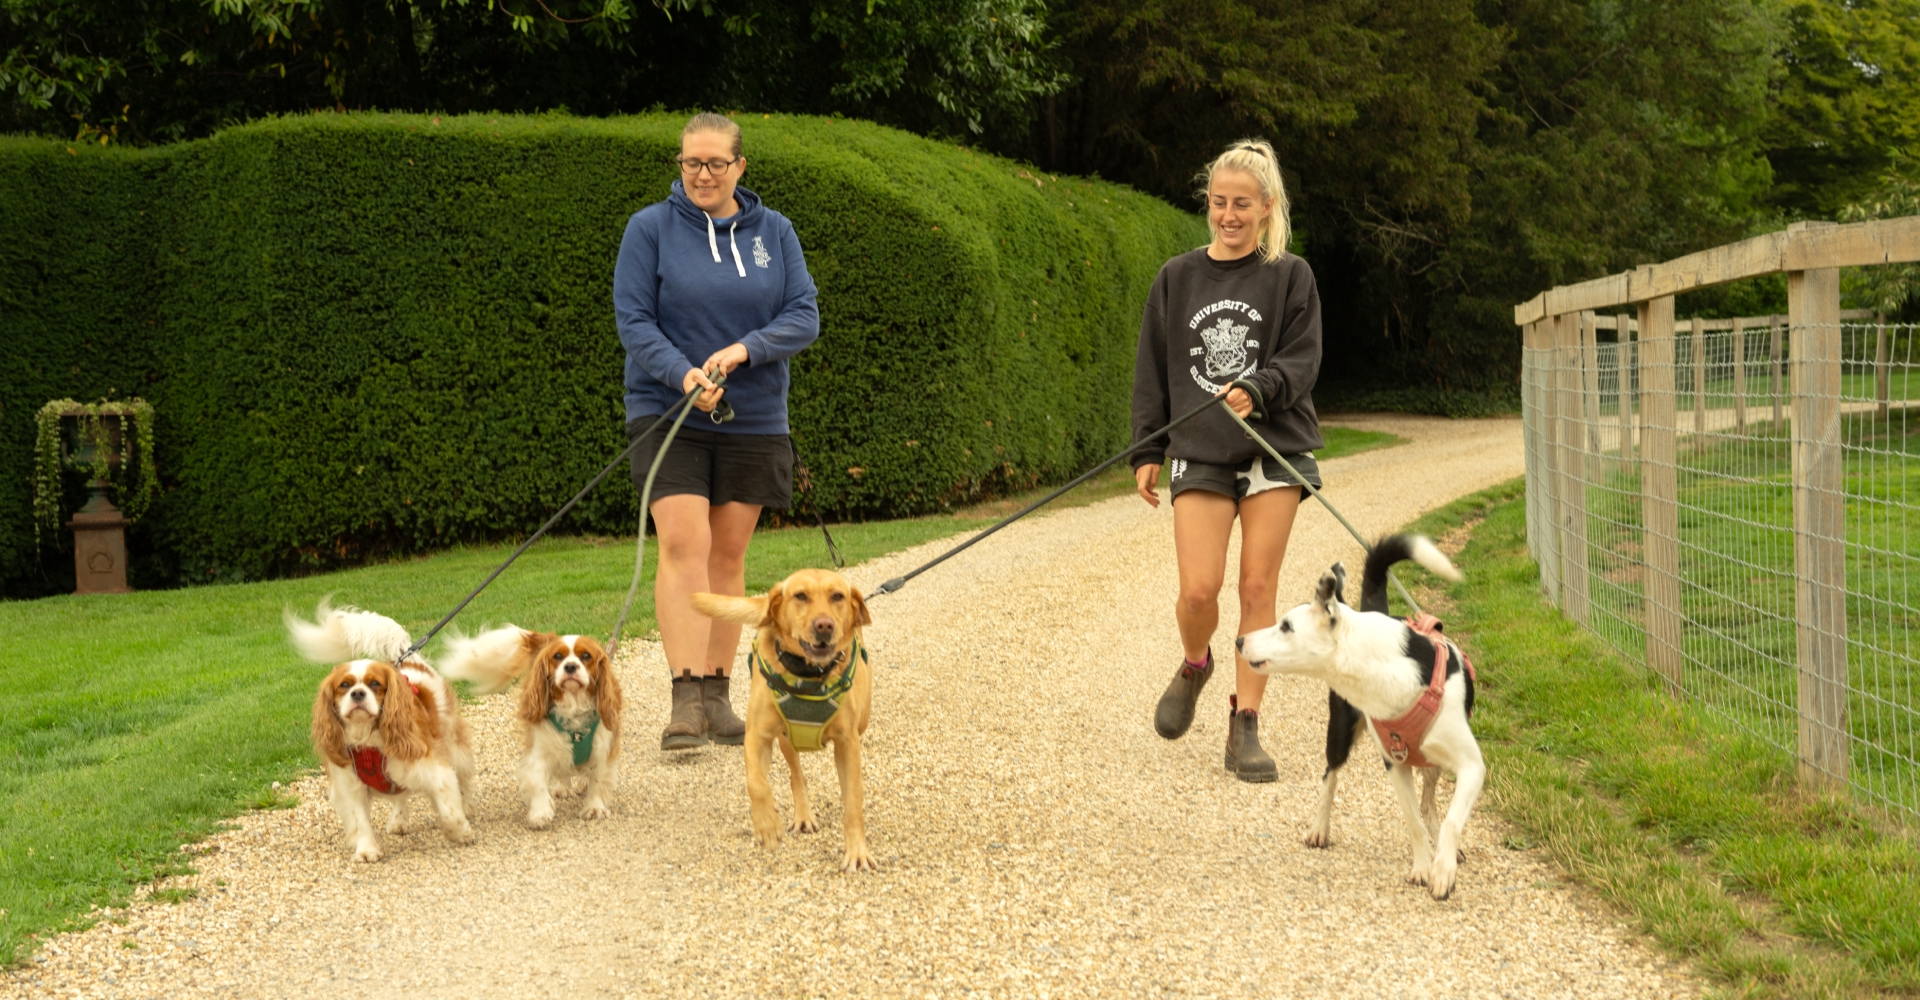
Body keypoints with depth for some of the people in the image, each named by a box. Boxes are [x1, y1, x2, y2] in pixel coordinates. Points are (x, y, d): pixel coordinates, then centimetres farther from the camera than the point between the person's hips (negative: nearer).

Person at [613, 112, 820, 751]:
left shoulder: (774, 232, 5)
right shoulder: (650, 228, -2)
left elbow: (804, 317, -1)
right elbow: (633, 321, -7)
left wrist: (743, 349, -18)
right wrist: (683, 374, -23)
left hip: (753, 417, 3)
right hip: (666, 412, -3)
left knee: (728, 553, 7)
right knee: (684, 543, -16)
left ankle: (717, 697, 14)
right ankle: (686, 700, -18)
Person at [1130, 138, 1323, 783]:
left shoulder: (1290, 277, 3)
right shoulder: (1177, 279, 9)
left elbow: (1302, 361, -3)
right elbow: (1153, 372, 11)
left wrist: (1257, 389, -23)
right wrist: (1147, 452, 5)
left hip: (1274, 448, -1)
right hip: (1200, 453, 1)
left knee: (1259, 587, -2)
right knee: (1199, 590, -9)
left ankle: (1245, 726, 6)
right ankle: (1194, 666, 25)